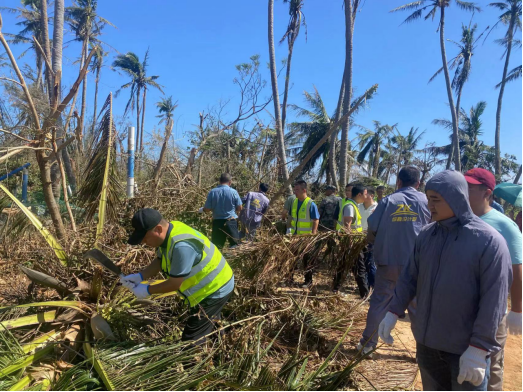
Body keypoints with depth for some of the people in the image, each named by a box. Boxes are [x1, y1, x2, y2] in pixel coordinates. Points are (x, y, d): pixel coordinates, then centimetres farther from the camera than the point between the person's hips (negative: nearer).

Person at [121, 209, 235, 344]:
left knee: (191, 342, -4)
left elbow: (175, 283, -26)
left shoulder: (181, 246, -37)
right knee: (209, 328, 29)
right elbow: (160, 262, 8)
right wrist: (140, 276, -7)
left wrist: (147, 290, -12)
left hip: (215, 291, -10)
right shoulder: (168, 232, -6)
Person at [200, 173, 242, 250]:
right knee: (234, 244, 10)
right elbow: (239, 208, -2)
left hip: (217, 222, 2)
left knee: (216, 246, 10)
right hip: (231, 221, -1)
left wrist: (202, 210, 20)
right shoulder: (233, 192, -9)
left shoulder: (212, 192, -6)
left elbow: (207, 209, -3)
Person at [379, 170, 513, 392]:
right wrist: (394, 312, -2)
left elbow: (494, 300, -17)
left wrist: (479, 348, -18)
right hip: (427, 341, 5)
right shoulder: (426, 235, 0)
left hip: (467, 348, -5)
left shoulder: (489, 241, -15)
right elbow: (410, 278, 6)